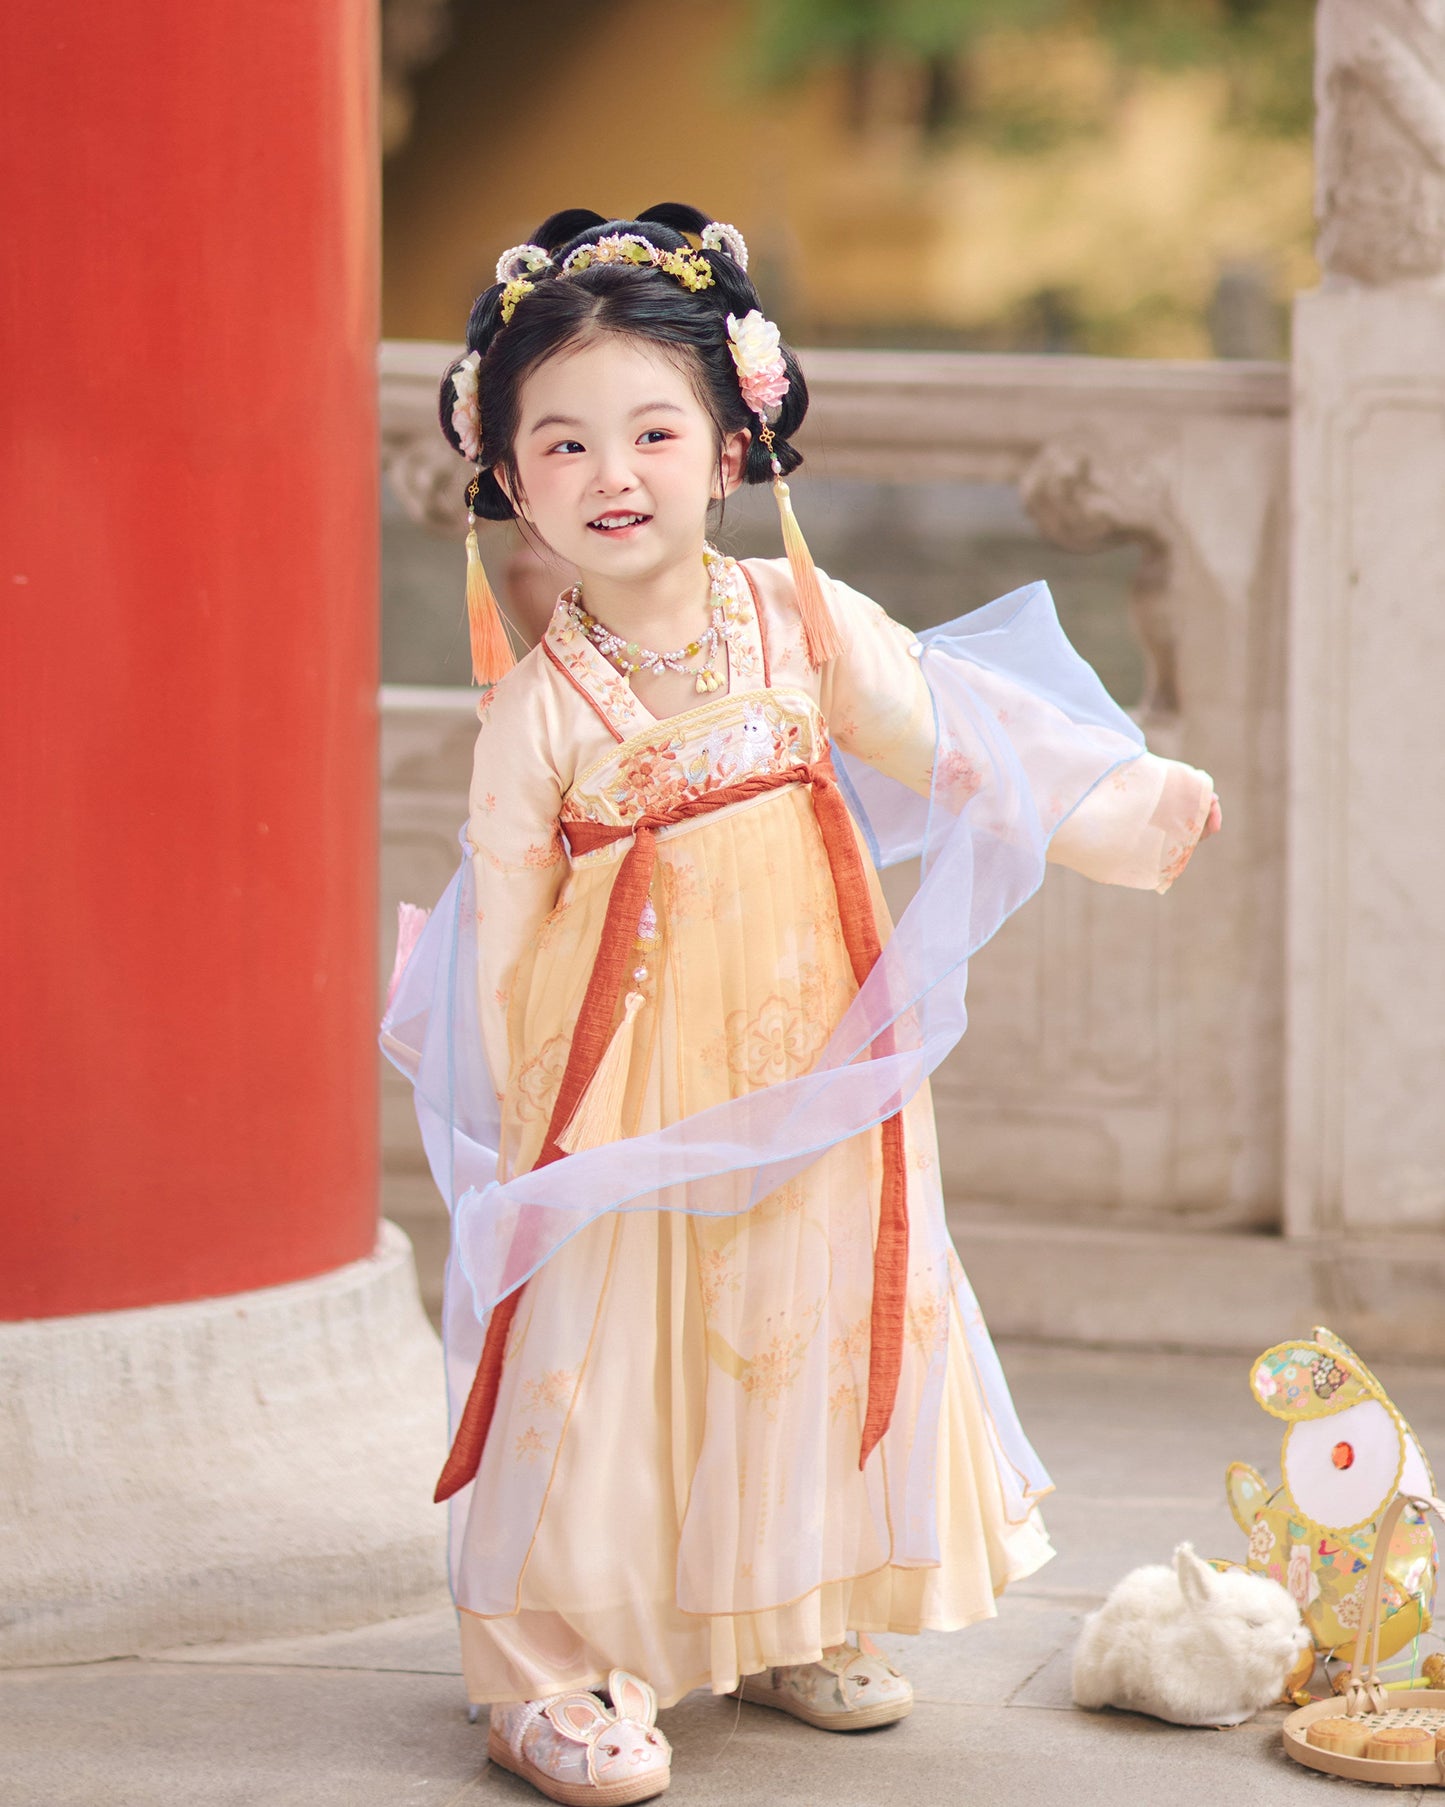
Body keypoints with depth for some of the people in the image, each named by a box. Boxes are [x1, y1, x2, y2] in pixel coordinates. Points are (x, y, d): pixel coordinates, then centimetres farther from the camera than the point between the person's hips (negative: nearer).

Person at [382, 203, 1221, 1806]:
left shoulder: (811, 623, -1)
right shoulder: (538, 708, -9)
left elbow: (949, 755, 8)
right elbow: (504, 927, -4)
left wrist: (1113, 821, 4)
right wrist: (505, 1093, -5)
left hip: (810, 1066, 3)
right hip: (629, 1093, -3)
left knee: (811, 1325, 10)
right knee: (614, 1347, -2)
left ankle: (791, 1623, 27)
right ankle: (562, 1664, 8)